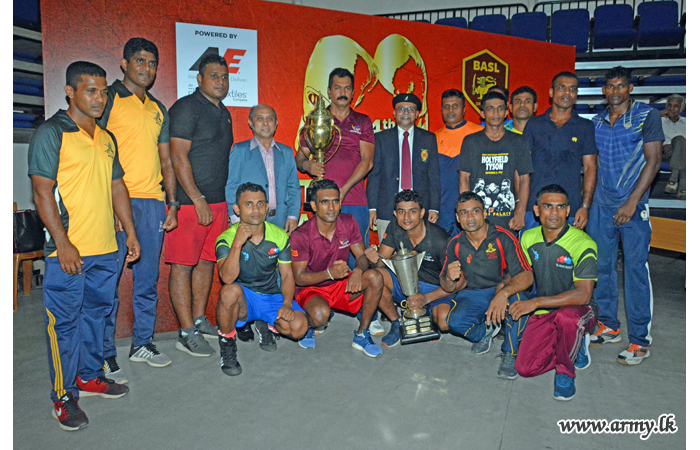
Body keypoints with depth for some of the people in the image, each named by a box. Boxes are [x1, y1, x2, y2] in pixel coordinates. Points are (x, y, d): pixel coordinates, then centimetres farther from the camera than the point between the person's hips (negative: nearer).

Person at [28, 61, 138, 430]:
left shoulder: (106, 138, 15)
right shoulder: (51, 133, -7)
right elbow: (42, 191, -12)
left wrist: (131, 233, 15)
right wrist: (63, 244, -17)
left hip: (106, 249, 7)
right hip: (68, 251, -7)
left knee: (96, 313, 17)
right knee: (64, 322, 3)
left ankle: (90, 376, 33)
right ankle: (63, 396, 16)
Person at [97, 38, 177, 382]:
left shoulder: (158, 110, 19)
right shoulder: (108, 99, 1)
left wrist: (172, 203, 13)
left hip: (152, 202, 6)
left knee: (148, 279, 10)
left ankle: (142, 343, 23)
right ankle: (104, 355, 9)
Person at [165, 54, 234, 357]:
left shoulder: (224, 113, 18)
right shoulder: (186, 107, -7)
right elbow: (178, 157, -14)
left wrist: (227, 199, 18)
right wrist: (199, 200, -18)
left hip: (217, 200, 8)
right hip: (189, 201, -8)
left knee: (207, 262, 13)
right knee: (183, 265, -2)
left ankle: (199, 320, 25)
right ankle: (187, 333, 3)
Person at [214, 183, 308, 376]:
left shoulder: (279, 236, -2)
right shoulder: (226, 238, -12)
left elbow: (287, 275, 0)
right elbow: (228, 278, -28)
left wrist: (287, 303, -17)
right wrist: (237, 243, -38)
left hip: (272, 297, 3)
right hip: (242, 299, -3)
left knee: (299, 327, -23)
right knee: (230, 291, -38)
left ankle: (266, 326, 14)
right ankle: (226, 343, -9)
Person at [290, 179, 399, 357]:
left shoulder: (348, 223, -7)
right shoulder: (300, 236, -19)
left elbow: (363, 256, -3)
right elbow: (298, 278, -16)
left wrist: (358, 271, -28)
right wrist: (330, 273, -34)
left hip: (341, 285, 5)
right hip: (311, 289, -4)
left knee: (375, 277, -23)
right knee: (320, 314, -38)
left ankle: (361, 335, -9)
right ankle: (308, 327, 3)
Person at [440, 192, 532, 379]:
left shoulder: (503, 238, -14)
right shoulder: (455, 245, -4)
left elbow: (526, 276, -22)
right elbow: (448, 288, 0)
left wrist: (503, 293, -42)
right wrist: (449, 279, -26)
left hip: (503, 290, -2)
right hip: (472, 295, 2)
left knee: (518, 300, -36)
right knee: (455, 321, -28)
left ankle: (509, 353, -11)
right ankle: (484, 332, 10)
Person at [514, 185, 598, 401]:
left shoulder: (583, 244, -19)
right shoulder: (529, 238, -1)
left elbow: (583, 294, -26)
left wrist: (536, 302, -31)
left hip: (578, 311, -4)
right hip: (543, 313, 5)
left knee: (565, 316, -42)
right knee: (525, 368, -12)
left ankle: (565, 372, -10)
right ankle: (576, 345, 16)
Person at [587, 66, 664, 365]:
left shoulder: (647, 116, -1)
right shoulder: (597, 122, 11)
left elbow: (653, 161, -8)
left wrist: (632, 202, -15)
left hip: (633, 206, -4)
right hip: (601, 205, 5)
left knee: (636, 268, -4)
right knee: (601, 265, 9)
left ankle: (639, 340, 6)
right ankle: (608, 326, 24)